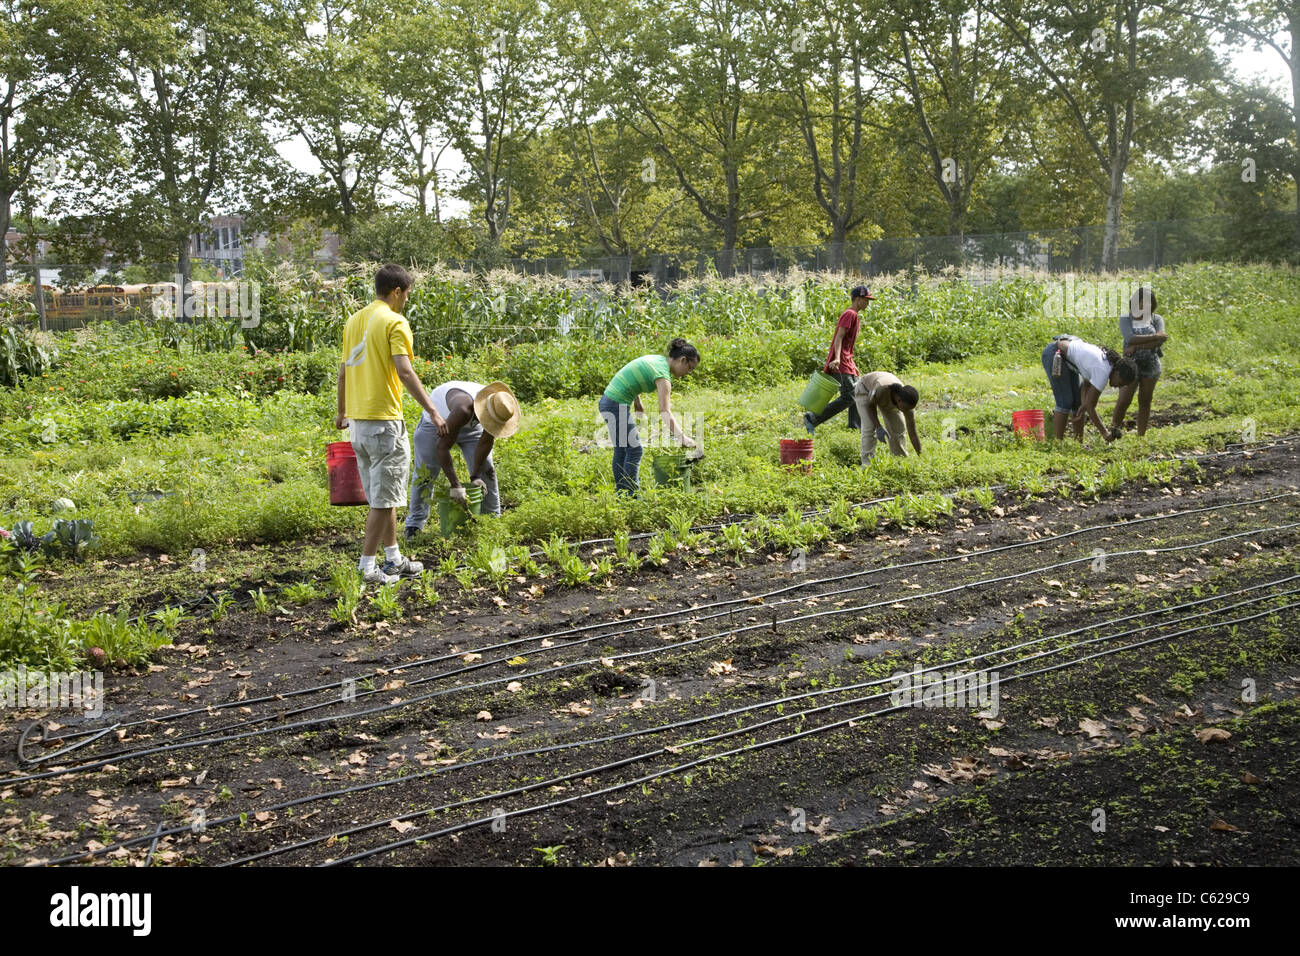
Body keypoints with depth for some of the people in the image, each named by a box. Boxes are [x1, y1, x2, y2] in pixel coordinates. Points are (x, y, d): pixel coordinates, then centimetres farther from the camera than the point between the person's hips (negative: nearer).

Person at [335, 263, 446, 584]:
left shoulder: (354, 321, 13)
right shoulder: (395, 322, -11)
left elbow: (343, 370, 18)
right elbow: (404, 370, -22)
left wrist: (342, 412, 28)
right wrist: (432, 410, -22)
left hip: (358, 421, 8)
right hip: (384, 420, -8)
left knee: (381, 494, 17)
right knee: (384, 498, -1)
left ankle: (393, 559, 25)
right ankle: (367, 566, -1)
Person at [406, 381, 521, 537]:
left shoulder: (498, 409, -28)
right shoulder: (464, 409, -46)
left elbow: (486, 442, -16)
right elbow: (442, 447, -42)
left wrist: (475, 476, -17)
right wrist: (456, 486, -42)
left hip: (470, 425, 5)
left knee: (486, 470, -1)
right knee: (424, 472, -8)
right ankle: (414, 524, 0)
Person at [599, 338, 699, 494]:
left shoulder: (658, 359, 10)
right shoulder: (662, 374, -18)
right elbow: (665, 412, -25)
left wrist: (637, 402, 18)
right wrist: (682, 437, -29)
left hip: (608, 400, 10)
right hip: (617, 406, -10)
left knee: (620, 450, 17)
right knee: (634, 450, -3)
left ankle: (621, 493, 25)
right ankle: (630, 495, 1)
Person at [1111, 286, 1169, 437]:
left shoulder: (1156, 319, 4)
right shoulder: (1125, 319, 0)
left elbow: (1160, 341, -12)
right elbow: (1131, 339, -17)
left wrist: (1137, 346, -18)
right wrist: (1154, 337, -19)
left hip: (1151, 366, 2)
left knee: (1145, 402, 7)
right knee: (1123, 401, -12)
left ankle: (1141, 436, 13)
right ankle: (1114, 428, 11)